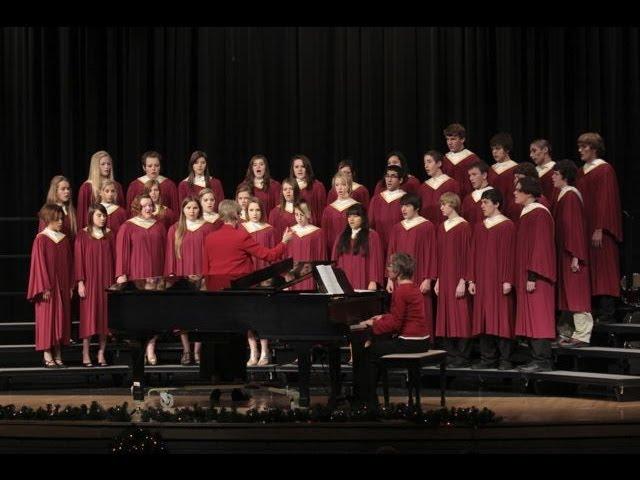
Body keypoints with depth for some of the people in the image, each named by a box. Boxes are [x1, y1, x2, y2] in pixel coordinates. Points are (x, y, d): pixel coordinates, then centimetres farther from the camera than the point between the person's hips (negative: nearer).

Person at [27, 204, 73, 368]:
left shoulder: (65, 239, 10)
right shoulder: (41, 239, -7)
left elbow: (69, 264, 12)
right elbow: (40, 264, -10)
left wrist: (70, 286, 6)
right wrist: (45, 287, -15)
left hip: (63, 286, 6)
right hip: (48, 287, -6)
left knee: (62, 318, 5)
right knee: (47, 318, -3)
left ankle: (58, 354, 10)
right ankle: (47, 355, 1)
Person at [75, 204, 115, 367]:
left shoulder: (109, 234, 7)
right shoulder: (82, 235, -1)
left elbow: (114, 257, 7)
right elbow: (78, 259, -3)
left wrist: (115, 280, 2)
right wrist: (80, 282, -8)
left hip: (106, 281, 3)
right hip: (89, 281, -3)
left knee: (104, 317, 3)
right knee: (88, 316, -3)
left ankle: (101, 354, 9)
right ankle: (86, 355, 3)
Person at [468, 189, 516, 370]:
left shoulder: (507, 226, -4)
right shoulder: (479, 227, 14)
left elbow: (510, 254, -9)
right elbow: (474, 254, 14)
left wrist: (508, 280, -14)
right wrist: (472, 280, 8)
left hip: (499, 280, -6)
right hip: (482, 280, 6)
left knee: (502, 318, -6)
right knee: (483, 319, 4)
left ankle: (505, 359, -2)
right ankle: (487, 358, 9)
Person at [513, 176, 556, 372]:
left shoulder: (539, 214, -13)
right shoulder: (526, 214, 16)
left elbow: (540, 246, -19)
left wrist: (532, 276, -21)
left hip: (535, 277, -10)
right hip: (525, 276, 10)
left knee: (537, 317, -8)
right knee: (530, 319, 9)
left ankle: (542, 361, -6)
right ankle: (538, 359, 11)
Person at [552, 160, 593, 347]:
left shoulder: (571, 195, -15)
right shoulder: (564, 195, 14)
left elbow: (575, 226, -19)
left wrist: (575, 256, -21)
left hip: (571, 254, -10)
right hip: (564, 253, 10)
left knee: (575, 294, -6)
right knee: (568, 294, 12)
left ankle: (582, 335, -4)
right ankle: (566, 332, 16)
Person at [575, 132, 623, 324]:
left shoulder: (605, 170, -8)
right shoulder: (581, 171, 15)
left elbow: (606, 200, -15)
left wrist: (600, 229, -20)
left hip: (599, 230, -8)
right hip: (584, 228, 8)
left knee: (602, 270, -8)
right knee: (588, 272, 5)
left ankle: (607, 315, -7)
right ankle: (593, 313, 7)